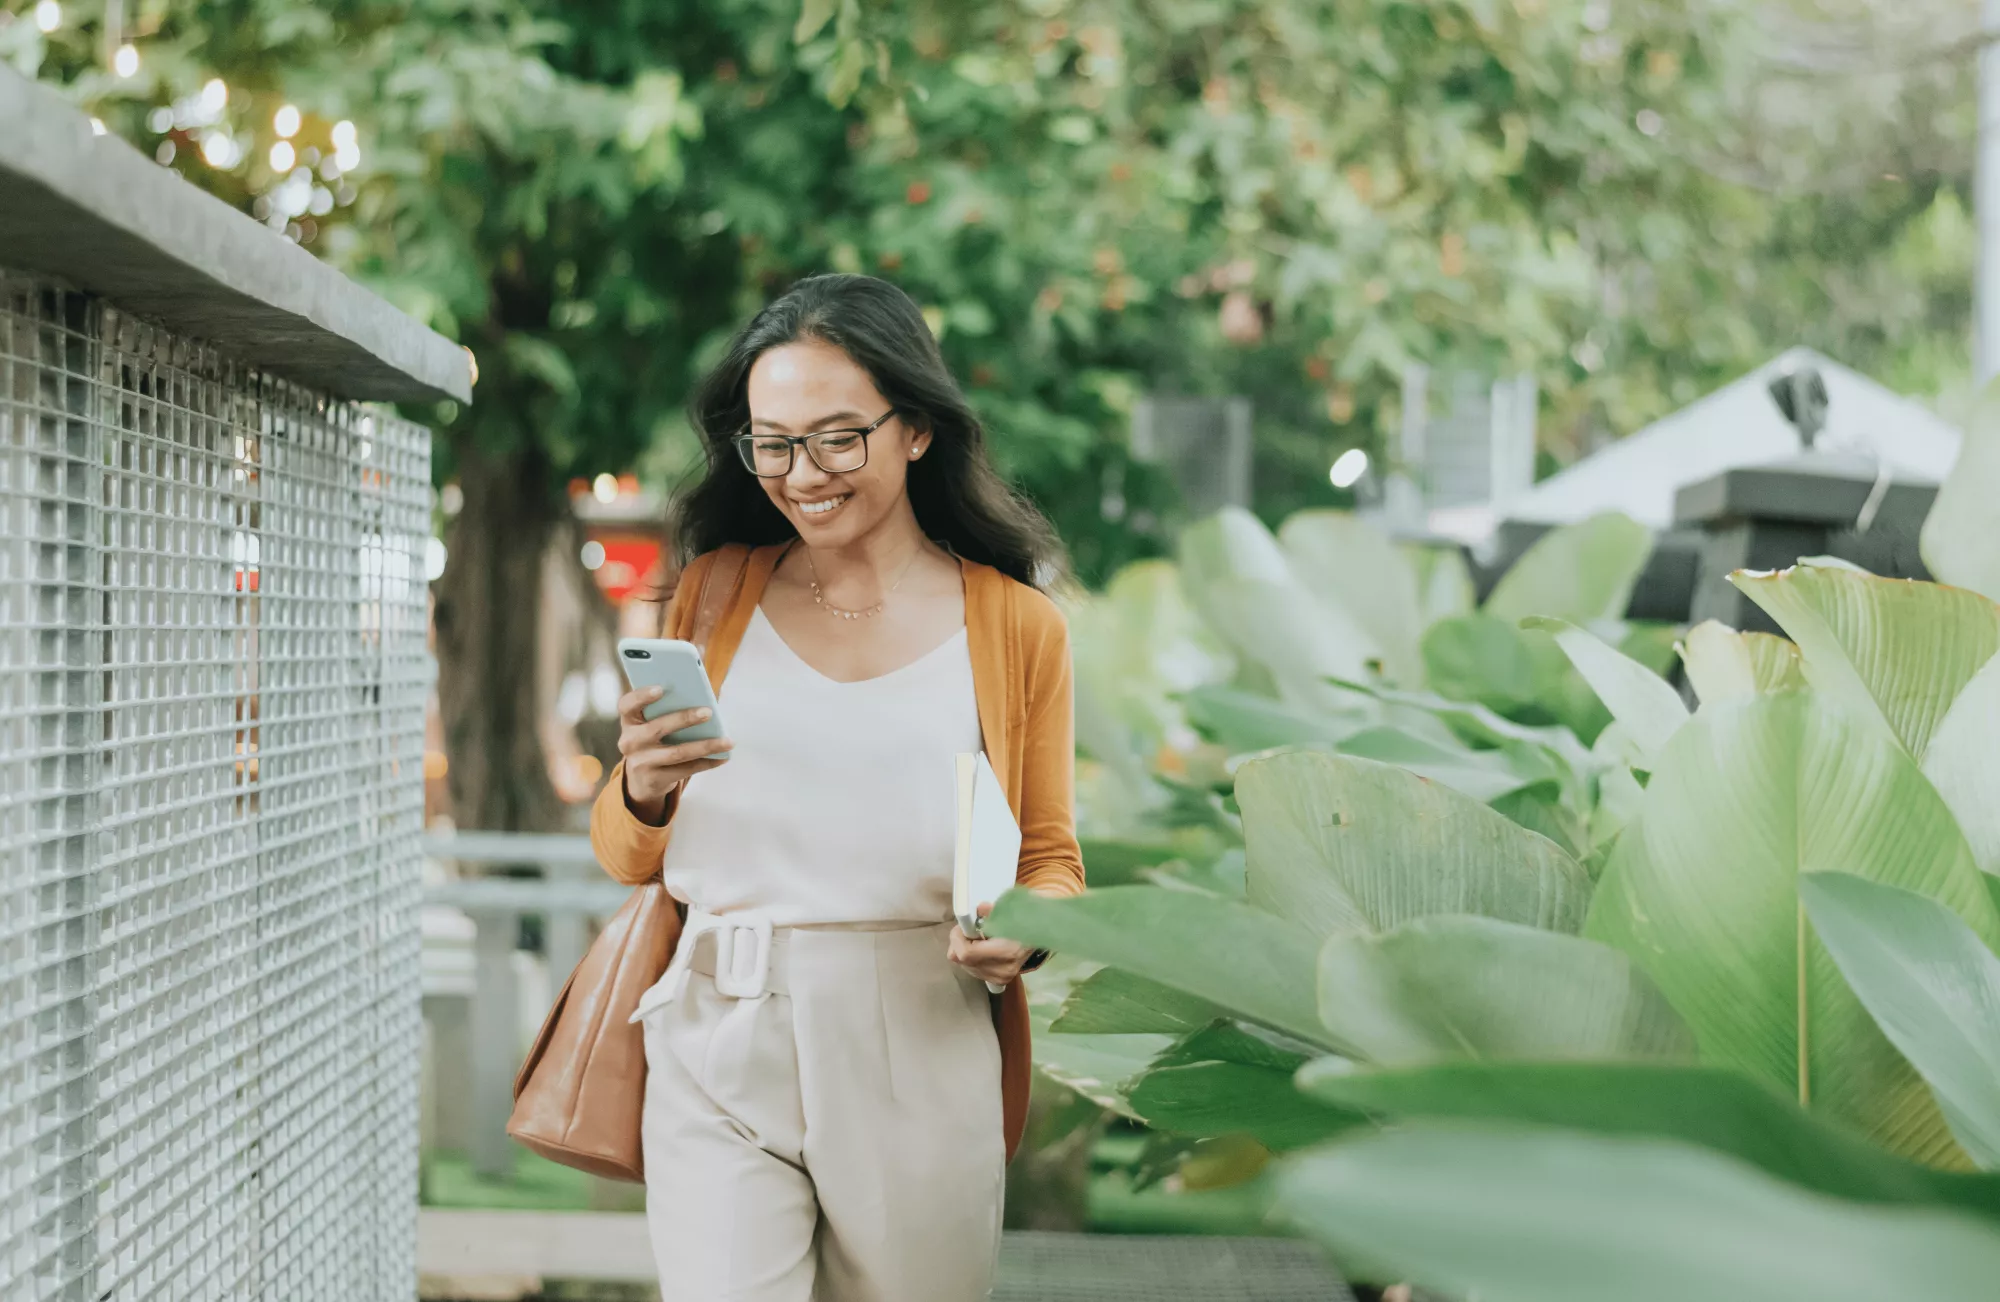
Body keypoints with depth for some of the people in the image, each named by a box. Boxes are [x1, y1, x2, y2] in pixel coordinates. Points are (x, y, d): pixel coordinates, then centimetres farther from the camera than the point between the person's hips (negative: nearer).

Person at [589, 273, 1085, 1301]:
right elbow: (628, 859, 12)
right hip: (724, 1060, 0)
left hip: (921, 1069, 0)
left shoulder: (1015, 625, 6)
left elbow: (1051, 859, 12)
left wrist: (1022, 934, -11)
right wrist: (644, 790, -11)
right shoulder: (716, 591, 10)